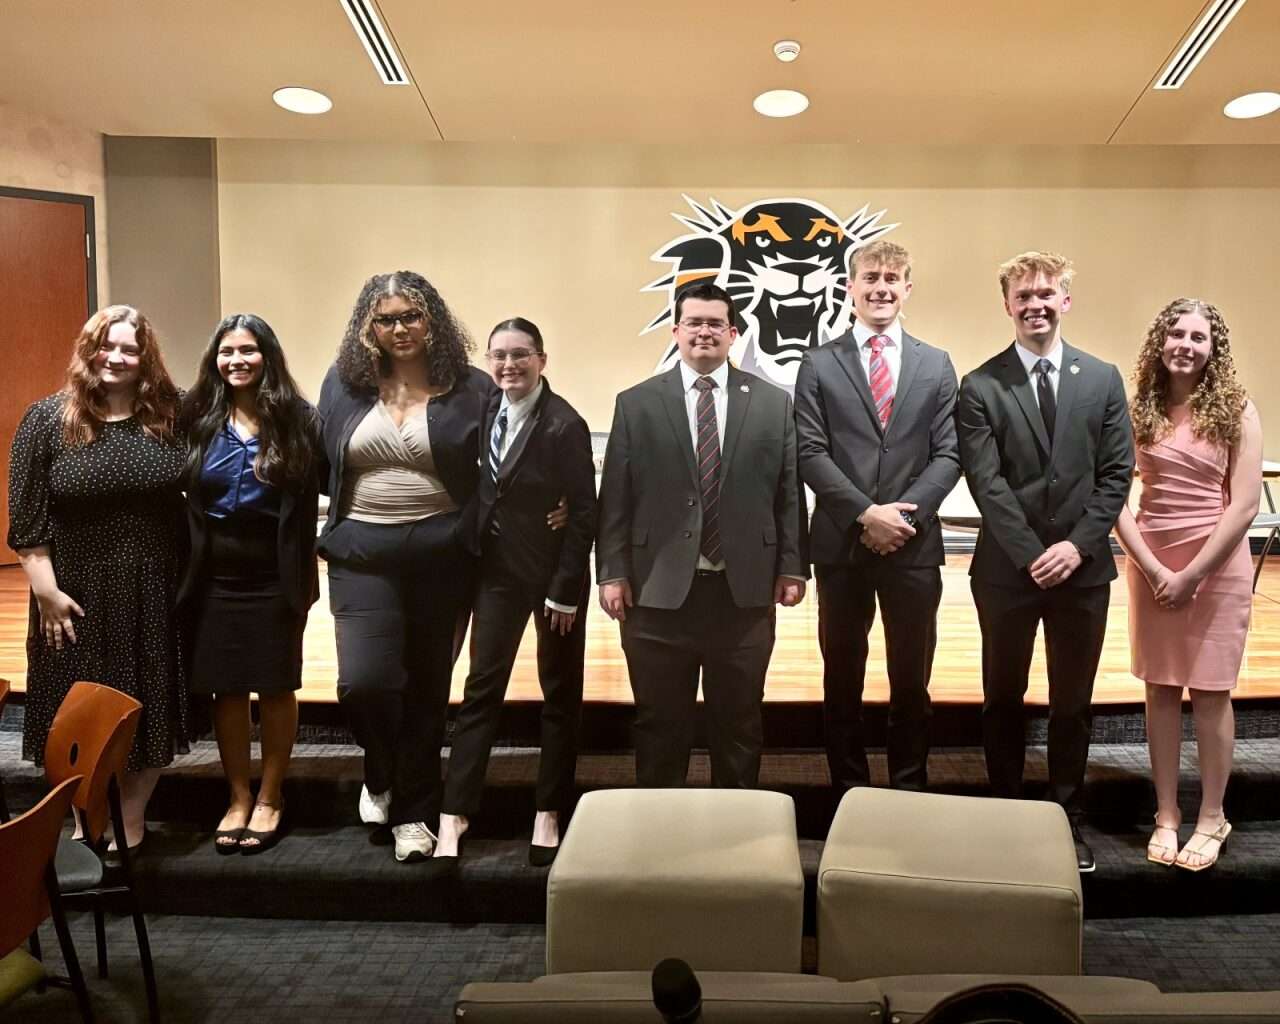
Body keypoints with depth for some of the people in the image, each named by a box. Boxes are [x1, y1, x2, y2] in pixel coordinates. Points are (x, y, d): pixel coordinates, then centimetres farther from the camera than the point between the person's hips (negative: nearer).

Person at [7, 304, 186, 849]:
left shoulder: (171, 415, -1)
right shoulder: (48, 419, -4)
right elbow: (27, 517, -5)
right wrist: (46, 591, -10)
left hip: (155, 592, 2)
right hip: (80, 594, -1)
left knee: (151, 705, 10)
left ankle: (131, 819, 28)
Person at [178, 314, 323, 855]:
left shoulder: (297, 419, -4)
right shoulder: (195, 417, 1)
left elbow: (323, 490, -4)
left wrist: (308, 572, -8)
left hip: (275, 577, -1)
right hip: (214, 578, 2)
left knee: (276, 687, 7)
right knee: (226, 689, 9)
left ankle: (269, 797, 24)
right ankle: (238, 797, 25)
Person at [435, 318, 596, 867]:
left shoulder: (564, 424, -14)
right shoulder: (486, 413, 3)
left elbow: (584, 512, -14)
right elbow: (481, 490, 8)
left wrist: (565, 591, -15)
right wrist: (473, 562, 1)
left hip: (554, 574, -4)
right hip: (498, 570, 4)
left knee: (559, 693, 9)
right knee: (481, 687, 3)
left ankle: (548, 814, 21)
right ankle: (453, 814, 9)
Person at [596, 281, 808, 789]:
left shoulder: (773, 403, 7)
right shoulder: (635, 404, 4)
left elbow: (789, 493, 6)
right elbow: (614, 499, 2)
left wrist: (792, 567, 1)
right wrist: (612, 574, -3)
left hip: (744, 591, 1)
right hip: (658, 591, -1)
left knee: (739, 722, 12)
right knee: (660, 723, 10)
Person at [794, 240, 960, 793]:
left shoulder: (936, 364, 10)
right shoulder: (819, 364, 4)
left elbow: (948, 454, 3)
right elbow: (809, 453, -4)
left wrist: (905, 516, -12)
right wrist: (866, 513, -14)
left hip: (915, 544, 1)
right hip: (841, 543, -1)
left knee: (911, 680, 9)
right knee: (842, 680, 9)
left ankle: (909, 793, 24)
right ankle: (848, 793, 22)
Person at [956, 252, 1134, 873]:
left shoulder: (1102, 379, 6)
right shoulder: (980, 387, -3)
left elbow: (1116, 473, 2)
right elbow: (987, 483, -9)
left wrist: (1078, 545, -11)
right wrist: (1032, 554, -16)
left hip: (1083, 566, 2)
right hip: (1007, 568, -2)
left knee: (1072, 701, 12)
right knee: (1003, 700, 11)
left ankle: (1068, 819, 27)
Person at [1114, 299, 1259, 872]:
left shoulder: (1234, 411, -4)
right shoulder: (1138, 410, 1)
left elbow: (1244, 505, -8)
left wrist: (1192, 573, -12)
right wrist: (1153, 568, -11)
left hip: (1217, 566, -2)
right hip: (1150, 566, 2)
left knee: (1210, 693, 6)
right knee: (1160, 690, 9)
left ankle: (1211, 819, 21)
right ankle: (1165, 816, 20)